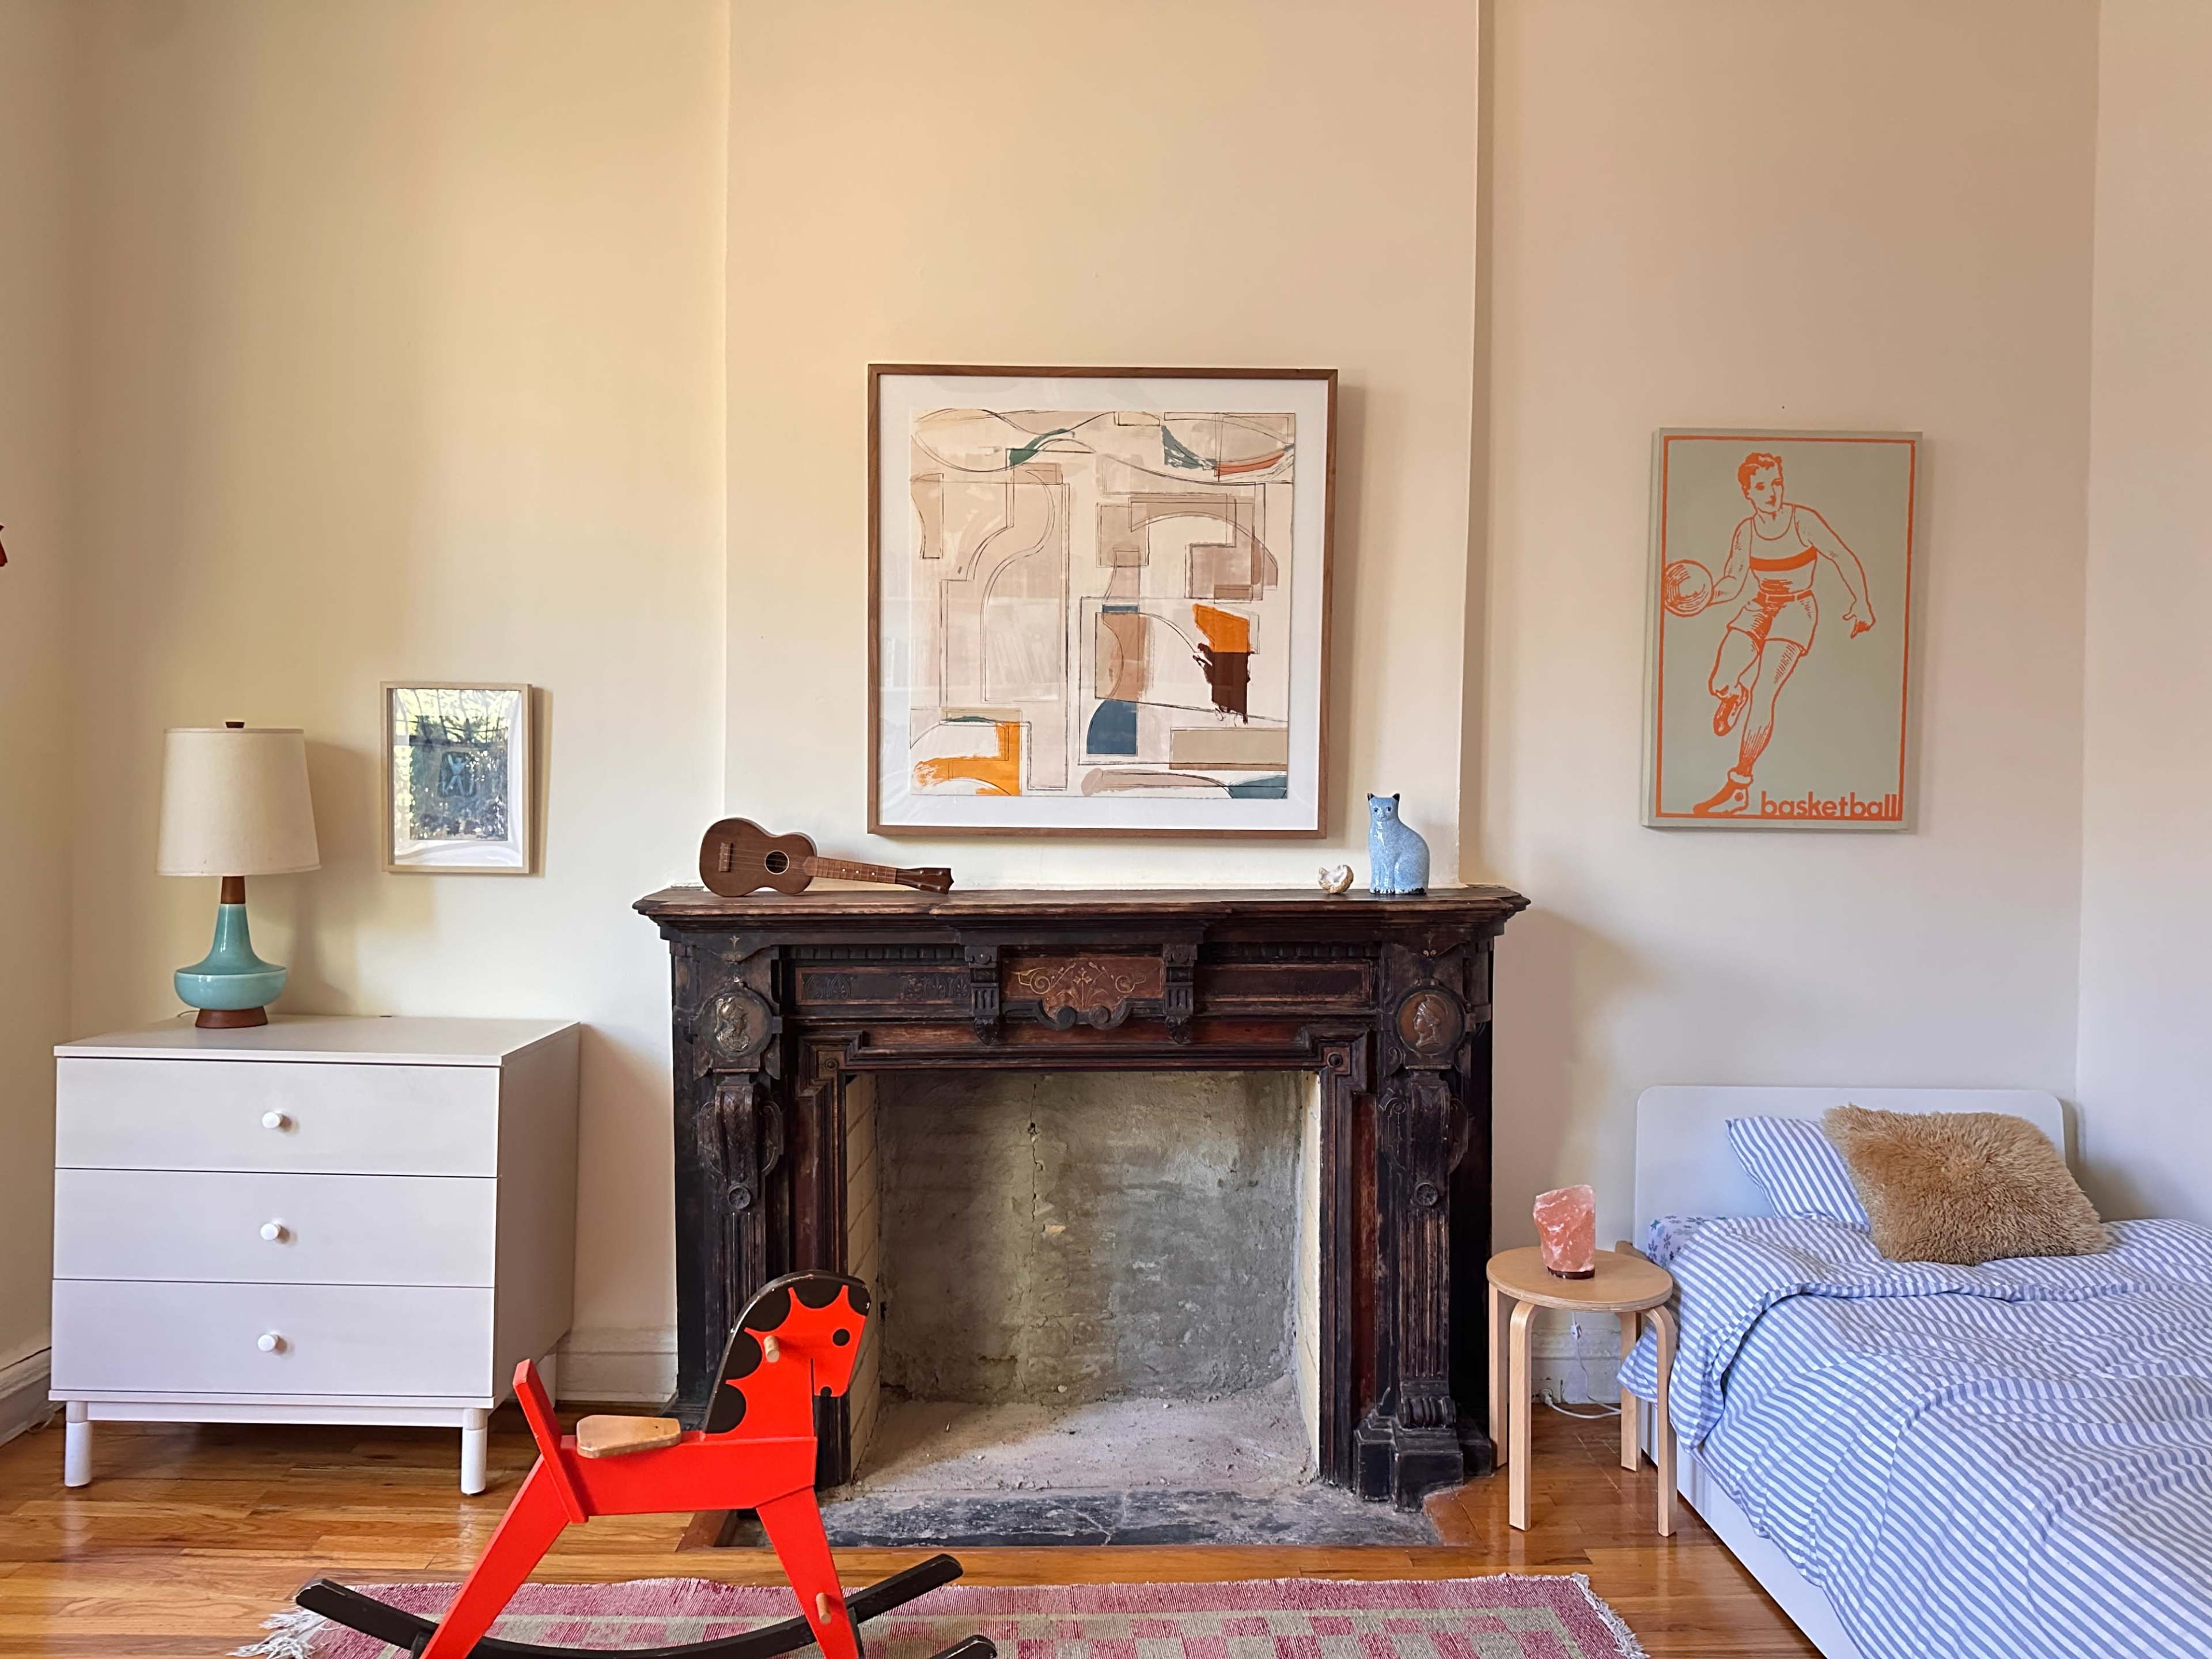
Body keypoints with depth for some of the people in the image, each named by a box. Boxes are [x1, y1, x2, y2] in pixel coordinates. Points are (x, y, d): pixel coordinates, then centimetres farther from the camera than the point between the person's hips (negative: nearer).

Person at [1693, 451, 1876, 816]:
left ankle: (1739, 788, -13)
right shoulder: (1745, 532, 1)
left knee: (1762, 697, -17)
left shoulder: (1804, 521, -11)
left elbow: (1845, 559, -2)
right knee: (1719, 686, -14)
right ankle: (1737, 696, 29)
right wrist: (1704, 597, -17)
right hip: (1757, 609, 4)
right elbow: (1732, 584, 3)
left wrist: (1861, 602, -1)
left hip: (1796, 611, -4)